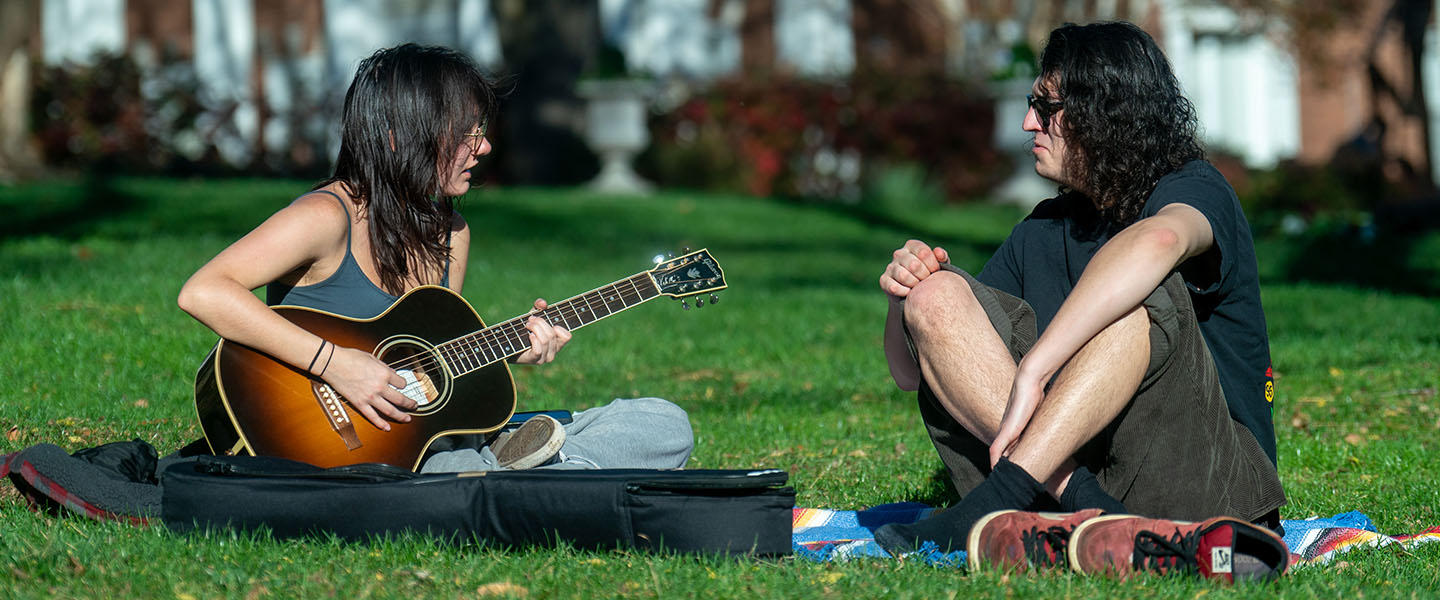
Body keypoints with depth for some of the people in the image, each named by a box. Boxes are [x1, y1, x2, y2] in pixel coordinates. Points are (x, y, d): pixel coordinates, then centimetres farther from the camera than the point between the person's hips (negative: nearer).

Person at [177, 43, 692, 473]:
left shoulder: (451, 234, 13)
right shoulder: (328, 218, -12)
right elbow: (203, 293, -26)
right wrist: (333, 362, -28)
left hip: (434, 440, 9)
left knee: (666, 427, -3)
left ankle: (510, 462, -18)